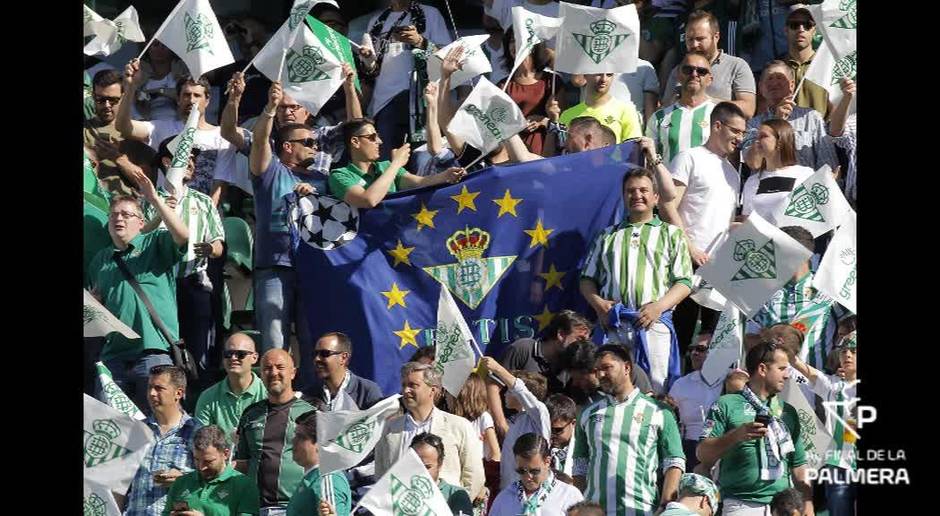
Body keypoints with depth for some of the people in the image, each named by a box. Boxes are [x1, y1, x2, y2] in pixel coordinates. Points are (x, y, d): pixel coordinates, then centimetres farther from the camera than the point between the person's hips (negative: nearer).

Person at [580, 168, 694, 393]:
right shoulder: (608, 236, 24)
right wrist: (598, 303, -1)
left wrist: (658, 307, -11)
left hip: (653, 322, -2)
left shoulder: (671, 234, 15)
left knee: (656, 388, -10)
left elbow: (684, 282, 6)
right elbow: (587, 279, 20)